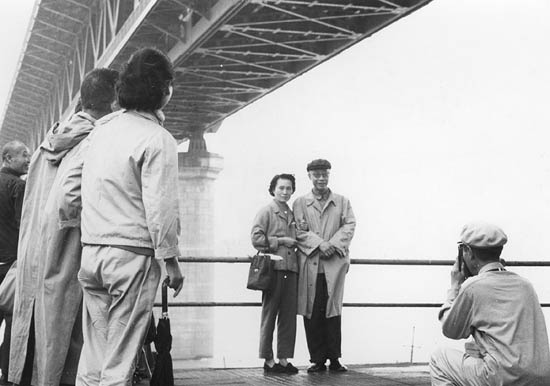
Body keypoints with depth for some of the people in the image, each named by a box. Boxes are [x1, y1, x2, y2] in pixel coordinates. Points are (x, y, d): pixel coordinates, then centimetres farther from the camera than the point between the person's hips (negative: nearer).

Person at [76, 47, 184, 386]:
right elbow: (160, 208, -14)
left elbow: (92, 191, 14)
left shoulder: (102, 130, 11)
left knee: (92, 359, 13)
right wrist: (172, 261, -6)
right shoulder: (157, 139, -10)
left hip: (91, 250, 7)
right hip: (132, 254, -6)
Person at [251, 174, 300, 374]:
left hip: (291, 269, 6)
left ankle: (284, 359, 11)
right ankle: (268, 360, 6)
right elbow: (256, 238, -9)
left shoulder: (292, 215, 18)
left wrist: (295, 243, 9)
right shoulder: (266, 212, 0)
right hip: (273, 268, -6)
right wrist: (280, 241, -9)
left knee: (289, 316, 5)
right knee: (269, 315, 0)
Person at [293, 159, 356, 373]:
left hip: (335, 263, 1)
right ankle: (317, 359, 6)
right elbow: (299, 230, 2)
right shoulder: (300, 203, 12)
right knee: (311, 313, -1)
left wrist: (332, 245, -10)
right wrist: (319, 244, -13)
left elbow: (349, 227, 5)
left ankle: (334, 359, 7)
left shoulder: (342, 202, 16)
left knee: (333, 311, 0)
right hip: (309, 264, 0)